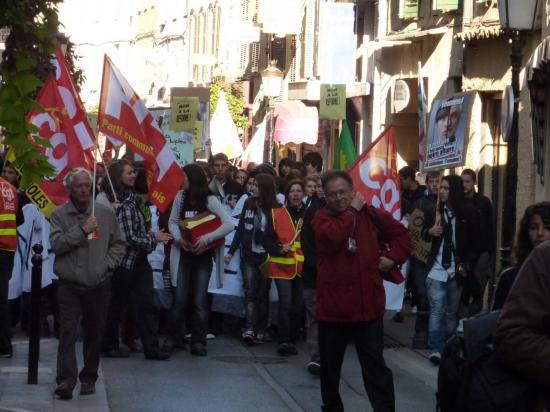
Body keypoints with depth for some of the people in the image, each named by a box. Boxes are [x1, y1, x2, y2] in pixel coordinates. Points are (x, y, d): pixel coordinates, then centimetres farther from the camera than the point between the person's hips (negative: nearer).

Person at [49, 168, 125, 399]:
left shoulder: (106, 214, 6)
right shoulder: (60, 214, 0)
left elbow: (118, 244, 13)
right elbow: (56, 244, -11)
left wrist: (107, 265, -1)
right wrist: (82, 230, -19)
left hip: (99, 285, 2)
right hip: (69, 285, -2)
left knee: (94, 334, 8)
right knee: (68, 332, -11)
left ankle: (89, 378, 20)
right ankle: (65, 380, -17)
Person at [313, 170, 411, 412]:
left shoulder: (371, 215, 5)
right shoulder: (322, 217, -1)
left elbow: (401, 234, 19)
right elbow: (331, 237, -24)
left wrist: (393, 257, 2)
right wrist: (352, 211, -15)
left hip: (368, 304, 0)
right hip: (333, 305, 0)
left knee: (375, 364, 1)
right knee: (330, 364, 14)